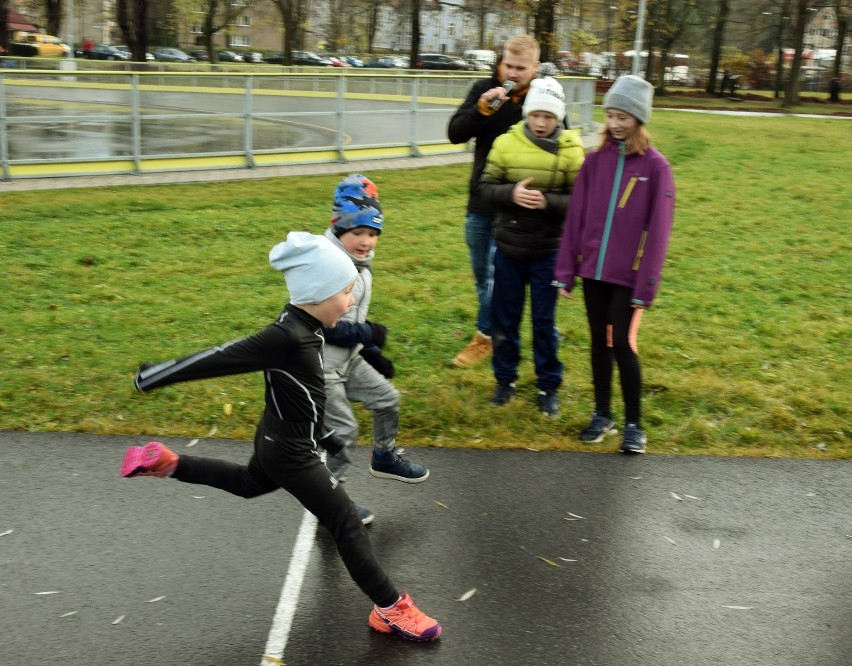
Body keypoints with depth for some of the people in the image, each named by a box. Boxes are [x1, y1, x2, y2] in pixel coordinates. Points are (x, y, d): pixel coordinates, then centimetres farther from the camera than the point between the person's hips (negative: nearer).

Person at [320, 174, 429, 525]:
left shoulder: (361, 266, 5)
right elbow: (320, 325, -29)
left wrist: (372, 353, 13)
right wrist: (368, 335, -25)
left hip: (348, 359, 9)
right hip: (320, 367, -9)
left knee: (387, 398, 16)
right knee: (341, 430, -2)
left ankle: (385, 458, 39)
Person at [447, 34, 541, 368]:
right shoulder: (483, 90, -1)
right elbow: (454, 134, -6)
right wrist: (481, 109, -23)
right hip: (480, 203, 4)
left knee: (496, 277, -2)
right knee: (481, 276, 15)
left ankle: (483, 337, 15)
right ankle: (494, 331, 31)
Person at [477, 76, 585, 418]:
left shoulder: (570, 150, -7)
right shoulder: (506, 142, -4)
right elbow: (485, 188, -2)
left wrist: (548, 201, -25)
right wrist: (511, 193, -21)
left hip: (548, 251, -1)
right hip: (508, 247, 2)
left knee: (544, 320, 8)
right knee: (504, 316, 12)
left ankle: (548, 386, 22)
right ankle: (505, 379, 28)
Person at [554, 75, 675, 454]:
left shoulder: (655, 166, -7)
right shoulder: (595, 160, 2)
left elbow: (657, 230, -8)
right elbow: (575, 218, 4)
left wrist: (646, 287, -11)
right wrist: (566, 272, 2)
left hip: (628, 275, -3)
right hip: (592, 270, 4)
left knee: (622, 344, -2)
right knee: (599, 342, 11)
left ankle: (634, 424, 13)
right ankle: (602, 415, 25)